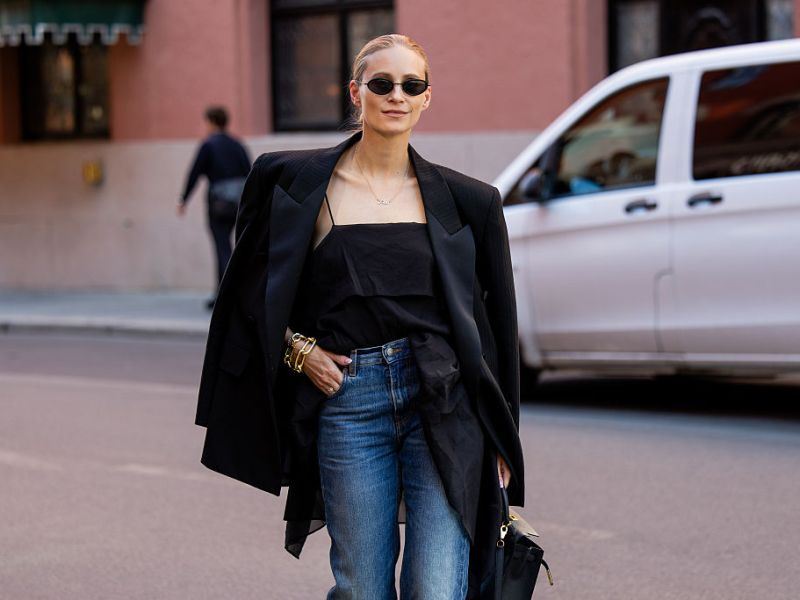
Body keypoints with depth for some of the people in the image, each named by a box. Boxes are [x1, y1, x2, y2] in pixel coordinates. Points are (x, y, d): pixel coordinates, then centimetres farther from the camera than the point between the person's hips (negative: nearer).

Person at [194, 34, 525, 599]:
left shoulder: (467, 200, 7)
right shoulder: (294, 180, 5)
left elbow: (498, 319, 10)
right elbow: (251, 284, 14)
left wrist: (504, 440, 8)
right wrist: (297, 349, -1)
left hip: (443, 401, 0)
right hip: (347, 400, 0)